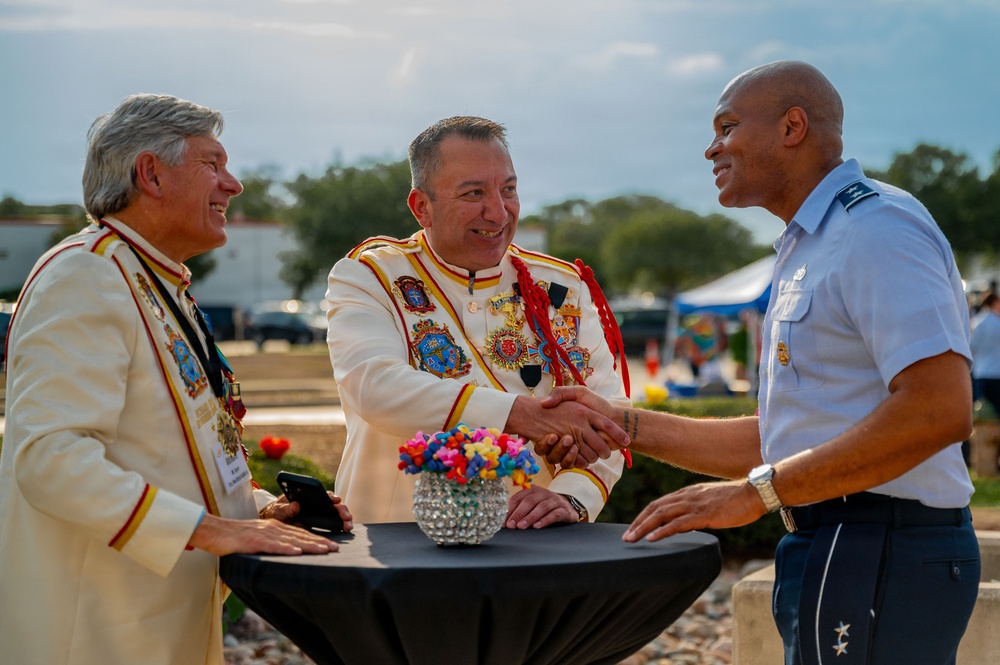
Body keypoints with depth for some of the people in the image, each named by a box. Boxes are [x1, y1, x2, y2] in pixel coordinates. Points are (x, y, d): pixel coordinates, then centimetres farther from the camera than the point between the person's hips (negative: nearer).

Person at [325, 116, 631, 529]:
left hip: (533, 546, 3)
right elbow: (373, 386, -16)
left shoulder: (565, 290, 11)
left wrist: (571, 497, -17)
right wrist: (519, 413, -25)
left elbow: (609, 415, 3)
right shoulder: (368, 277, 2)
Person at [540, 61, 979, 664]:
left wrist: (756, 492, -23)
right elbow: (781, 445, 21)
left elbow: (941, 410, -25)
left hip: (875, 557, -10)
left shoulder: (876, 225, -12)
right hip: (838, 548, 10)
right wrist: (623, 426, 13)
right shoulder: (809, 252, 21)